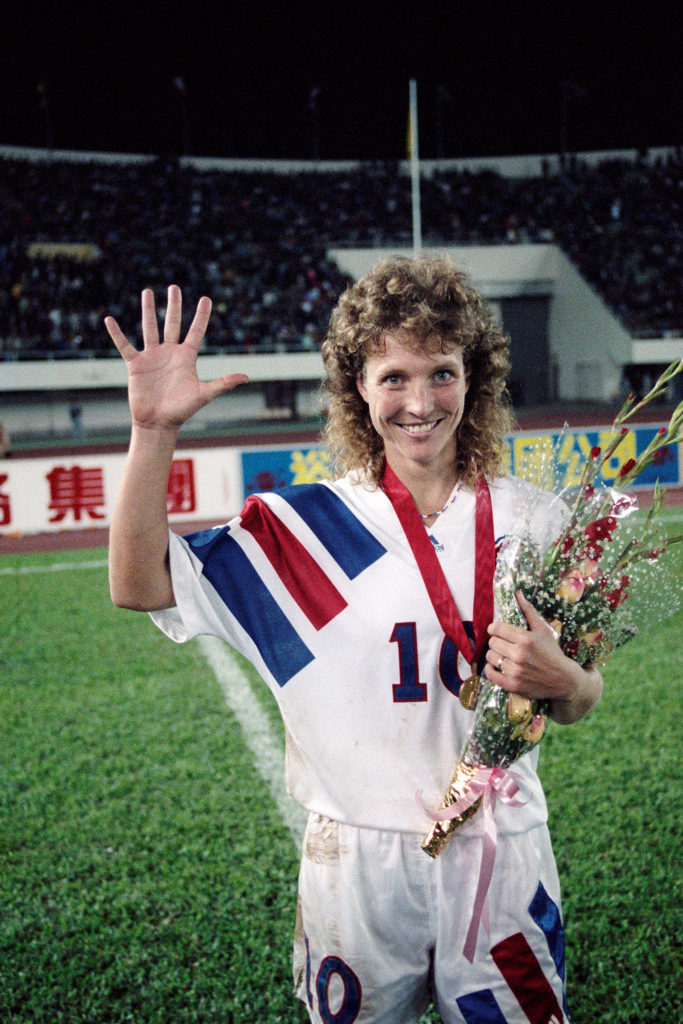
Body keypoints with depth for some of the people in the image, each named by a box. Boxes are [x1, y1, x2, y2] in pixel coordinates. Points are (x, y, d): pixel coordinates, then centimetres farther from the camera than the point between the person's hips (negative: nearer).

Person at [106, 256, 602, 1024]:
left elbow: (582, 700, 6)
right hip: (356, 860, -1)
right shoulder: (305, 527, -6)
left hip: (501, 853, 1)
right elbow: (139, 584, -13)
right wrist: (153, 432, -22)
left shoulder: (533, 520, -2)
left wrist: (560, 682, -18)